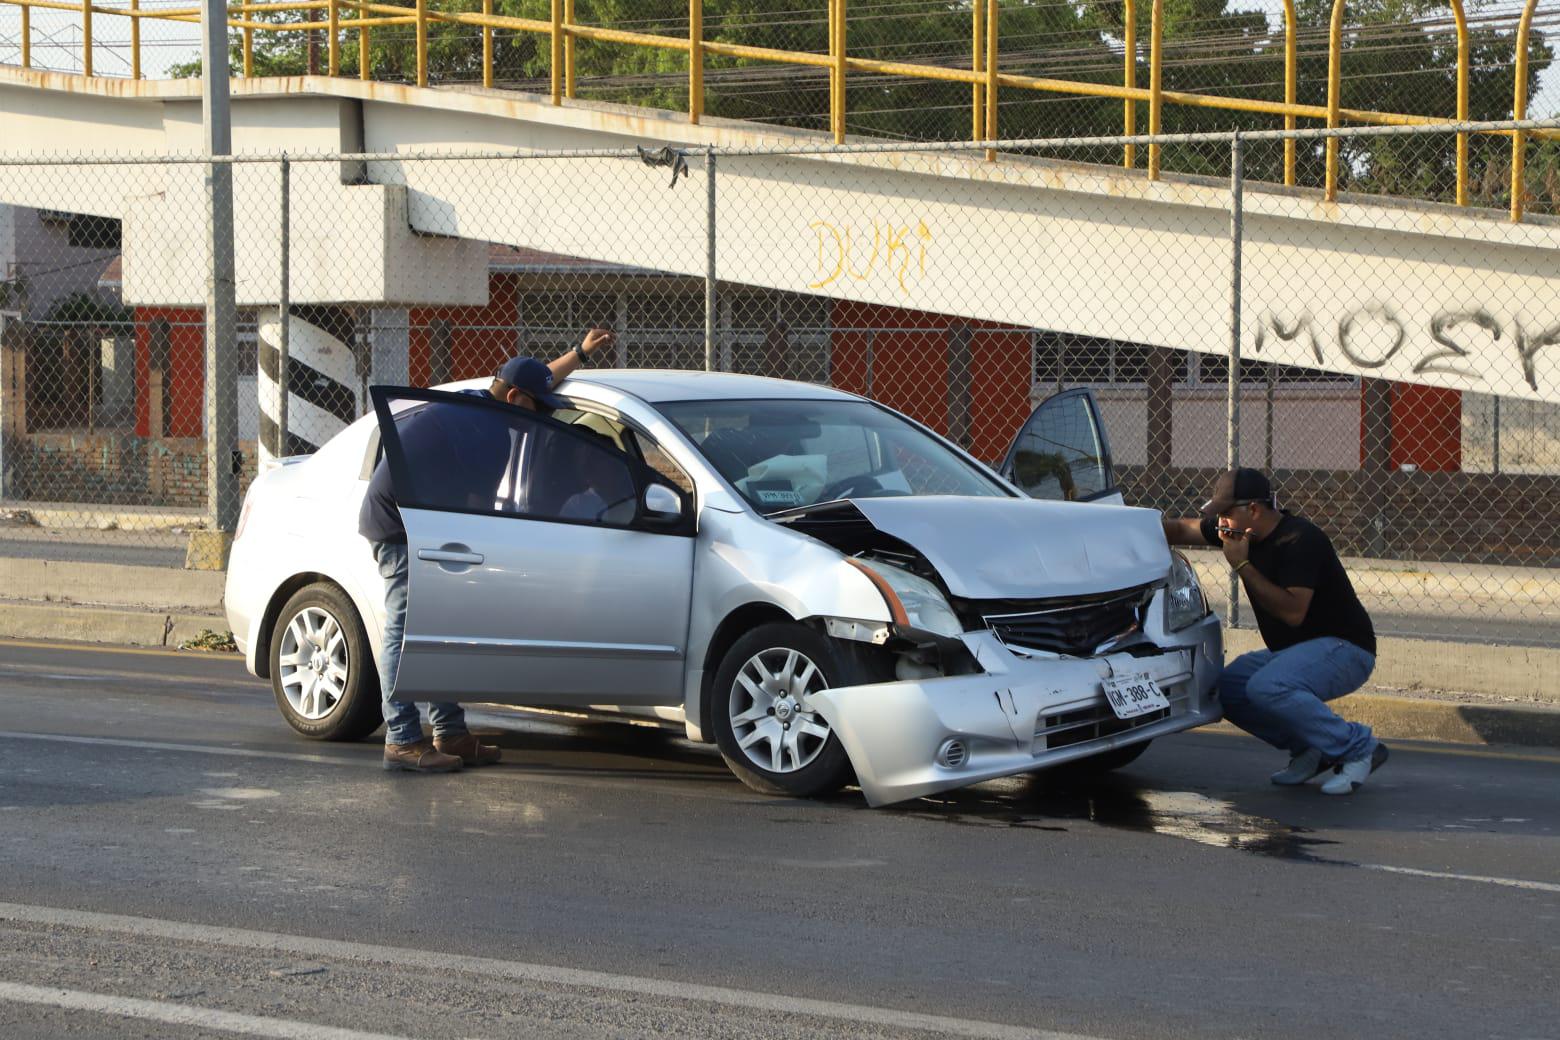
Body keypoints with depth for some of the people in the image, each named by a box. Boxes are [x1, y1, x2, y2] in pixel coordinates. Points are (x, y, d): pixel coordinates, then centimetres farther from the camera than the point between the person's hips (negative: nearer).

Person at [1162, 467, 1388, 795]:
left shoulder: (1300, 540, -23)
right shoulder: (1241, 531, 3)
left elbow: (1293, 612, -30)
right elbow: (1180, 531, 14)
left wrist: (1243, 565, -26)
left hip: (1344, 649, -9)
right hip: (1292, 651, 9)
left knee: (1267, 687, -32)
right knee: (1227, 687, -7)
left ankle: (1358, 748, -17)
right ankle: (1310, 748, 5)